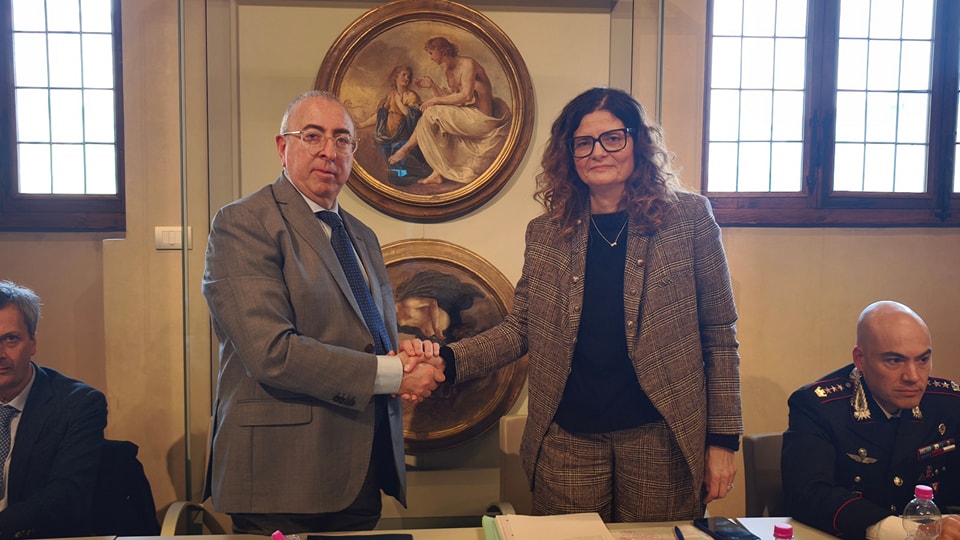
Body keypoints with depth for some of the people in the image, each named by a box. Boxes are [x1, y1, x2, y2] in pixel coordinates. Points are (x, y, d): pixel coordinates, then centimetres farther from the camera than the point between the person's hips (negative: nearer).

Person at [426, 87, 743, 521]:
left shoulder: (688, 219, -2)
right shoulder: (545, 233, 5)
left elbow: (719, 335, 0)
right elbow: (520, 329, 7)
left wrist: (723, 440, -2)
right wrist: (448, 361, -10)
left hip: (659, 438, -1)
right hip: (567, 440, 2)